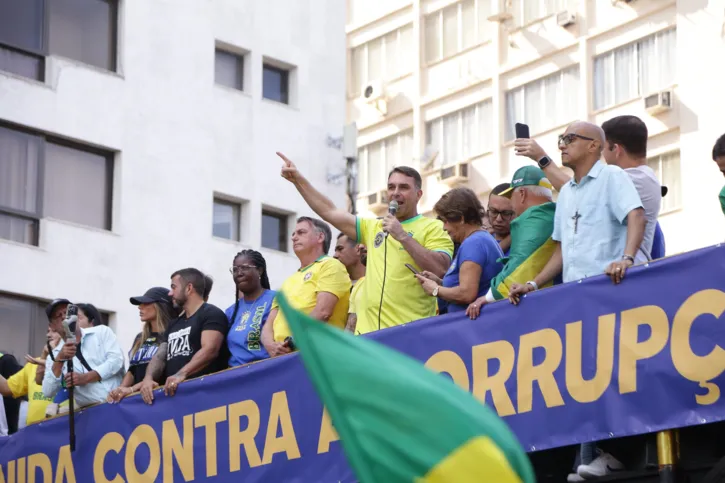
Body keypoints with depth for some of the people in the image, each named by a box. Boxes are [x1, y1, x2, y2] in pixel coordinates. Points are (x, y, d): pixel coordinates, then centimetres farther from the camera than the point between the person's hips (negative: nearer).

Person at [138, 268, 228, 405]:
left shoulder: (211, 314, 0)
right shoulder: (174, 324, 25)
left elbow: (210, 350, -14)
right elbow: (160, 356, 17)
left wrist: (181, 374, -26)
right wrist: (148, 378, -4)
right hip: (172, 392, 7)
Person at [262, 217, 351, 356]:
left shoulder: (330, 266, 6)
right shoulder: (288, 282, 27)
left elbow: (322, 312, -8)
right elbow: (269, 325, 19)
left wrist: (291, 344, -11)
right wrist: (271, 346, -3)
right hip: (282, 357, 6)